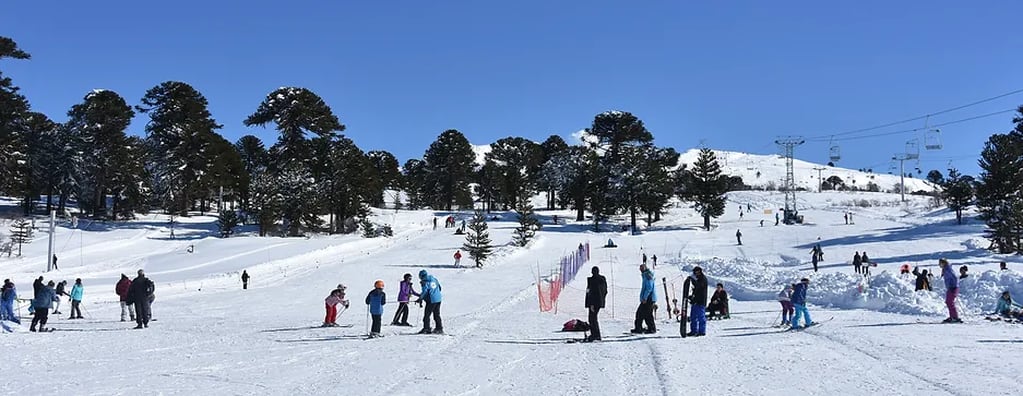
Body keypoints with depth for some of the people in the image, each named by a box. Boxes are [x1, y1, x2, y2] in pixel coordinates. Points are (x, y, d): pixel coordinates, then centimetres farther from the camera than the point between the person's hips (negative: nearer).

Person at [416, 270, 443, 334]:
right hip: (438, 299, 7)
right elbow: (439, 288, 19)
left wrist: (420, 299, -9)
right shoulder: (434, 279, 11)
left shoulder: (424, 282, -9)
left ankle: (426, 329, -2)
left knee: (427, 315, 0)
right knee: (437, 315, 15)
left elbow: (424, 292, -16)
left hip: (431, 300, -7)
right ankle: (439, 328, 16)